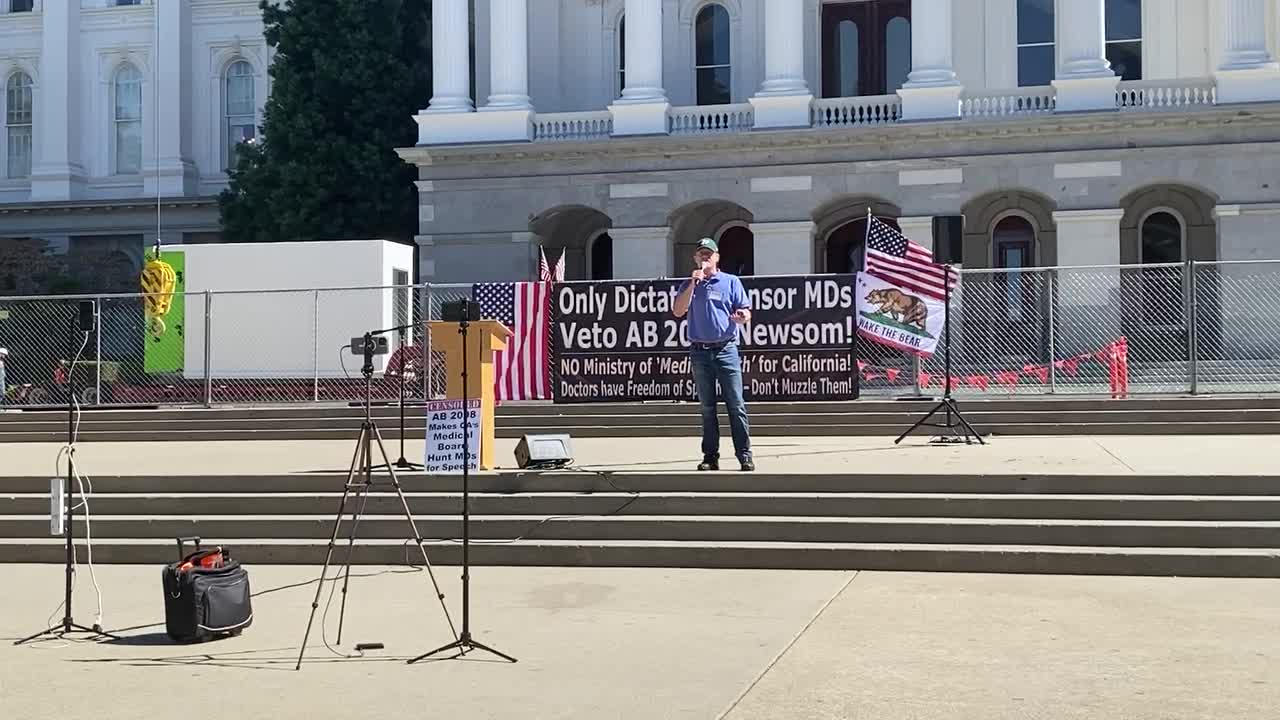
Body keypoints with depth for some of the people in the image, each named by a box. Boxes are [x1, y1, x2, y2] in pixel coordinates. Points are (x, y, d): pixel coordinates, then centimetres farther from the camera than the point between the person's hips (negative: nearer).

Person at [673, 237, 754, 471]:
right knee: (707, 408, 7)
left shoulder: (731, 282, 7)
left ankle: (745, 455, -3)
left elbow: (746, 312, 2)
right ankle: (710, 456, 11)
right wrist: (693, 284, -10)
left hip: (726, 349, -2)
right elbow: (678, 311, -4)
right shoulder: (689, 285, 12)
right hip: (700, 352, 2)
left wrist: (741, 317, -22)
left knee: (736, 405, -5)